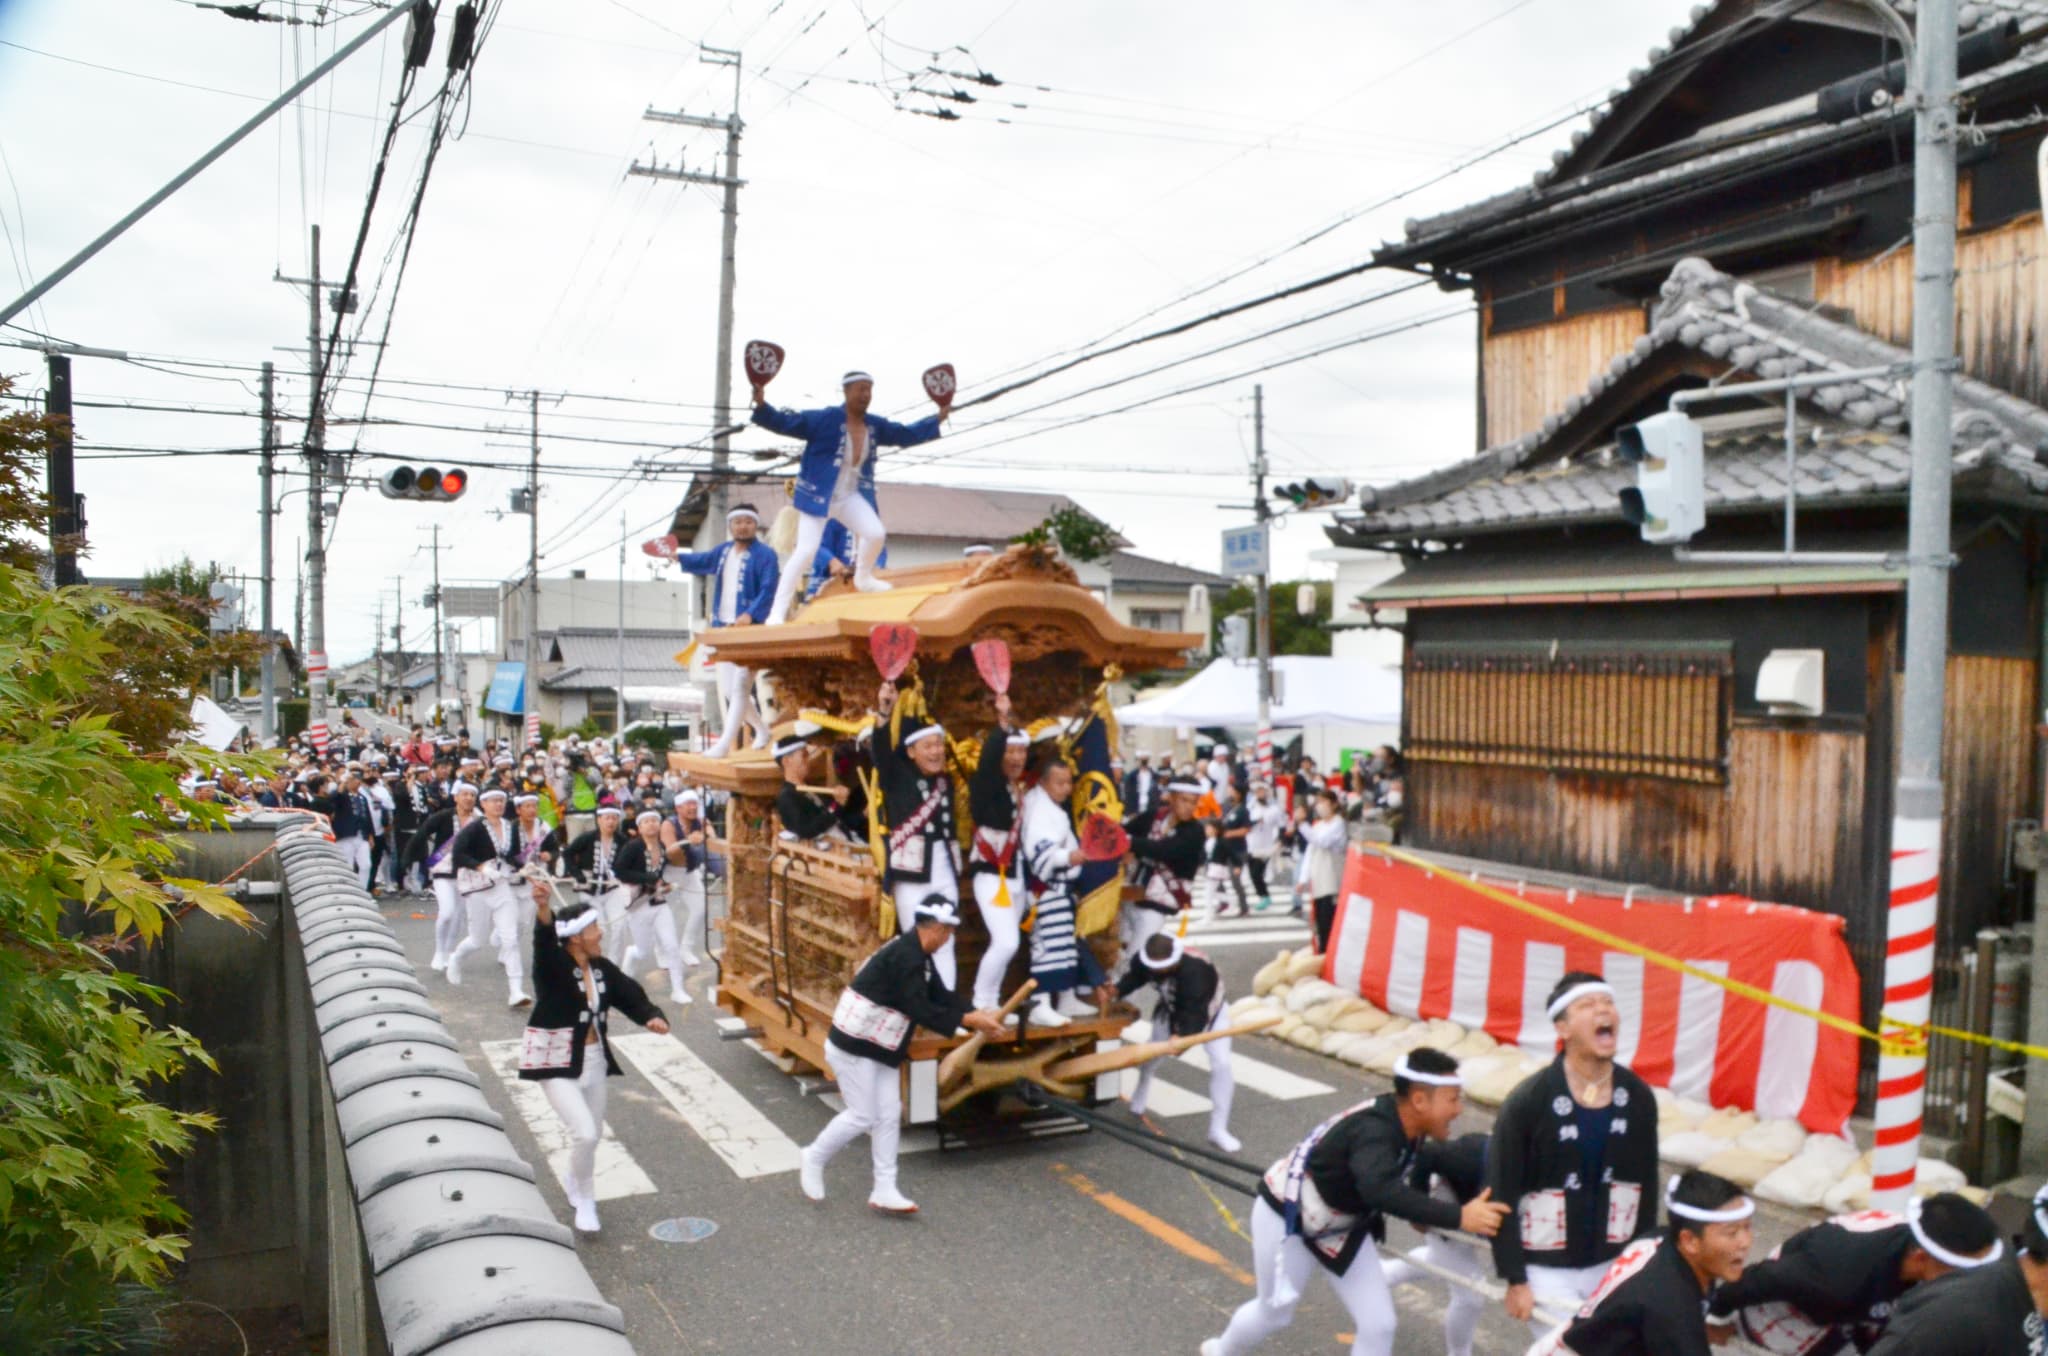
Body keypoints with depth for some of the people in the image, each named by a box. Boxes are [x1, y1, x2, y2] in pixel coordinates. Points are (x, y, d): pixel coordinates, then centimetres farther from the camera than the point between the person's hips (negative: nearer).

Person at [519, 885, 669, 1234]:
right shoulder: (553, 966, -21)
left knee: (593, 1134, 19)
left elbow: (631, 994, -4)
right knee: (584, 1133, -16)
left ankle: (574, 1182, 51)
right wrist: (543, 911, -62)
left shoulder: (602, 969, -1)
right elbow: (544, 942, -41)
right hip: (556, 1062, -7)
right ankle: (584, 1201, 10)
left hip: (594, 1058, 7)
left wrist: (652, 1017, -25)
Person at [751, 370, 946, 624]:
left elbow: (906, 435, 18)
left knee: (876, 534, -13)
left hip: (851, 496, 5)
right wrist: (762, 406, -35)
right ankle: (777, 613, -6)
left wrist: (937, 419, 18)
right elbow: (784, 422, -19)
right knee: (805, 551, -13)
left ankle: (863, 578, 20)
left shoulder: (875, 425, 3)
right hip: (818, 496, -5)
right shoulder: (825, 419, -17)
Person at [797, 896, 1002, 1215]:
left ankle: (884, 1191, 14)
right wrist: (968, 1021, -24)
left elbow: (940, 996, 8)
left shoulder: (918, 955, 6)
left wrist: (977, 1016, -3)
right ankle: (813, 1158, 22)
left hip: (881, 1049, 10)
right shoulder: (904, 956, -25)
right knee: (862, 1117, -1)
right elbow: (919, 1010, -28)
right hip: (853, 1046, -10)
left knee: (889, 1115, 8)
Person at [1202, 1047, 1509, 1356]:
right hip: (1288, 1219, -7)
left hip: (1342, 1226, 7)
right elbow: (1381, 1190, -58)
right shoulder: (1374, 1130, -38)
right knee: (1275, 1313, 17)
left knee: (1378, 1323, 0)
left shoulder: (1406, 1128, -13)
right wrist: (1458, 1217, -61)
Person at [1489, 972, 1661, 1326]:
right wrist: (1515, 1279, -12)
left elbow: (1647, 1187, 7)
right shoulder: (1527, 1103, -19)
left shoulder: (1638, 1097, -5)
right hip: (1547, 1269, -4)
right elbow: (1502, 1195, -14)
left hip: (1614, 1264, 5)